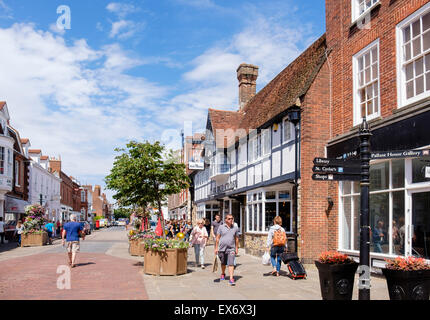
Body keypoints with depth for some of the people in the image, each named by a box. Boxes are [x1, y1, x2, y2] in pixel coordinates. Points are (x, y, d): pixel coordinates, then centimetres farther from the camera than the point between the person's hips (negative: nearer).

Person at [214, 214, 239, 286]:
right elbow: (217, 238, 2)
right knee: (223, 263, 17)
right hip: (222, 248, 1)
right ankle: (223, 274, 41)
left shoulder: (235, 228, 4)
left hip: (231, 249, -1)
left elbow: (236, 239, 12)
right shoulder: (221, 227, 0)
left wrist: (237, 248, 11)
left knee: (231, 264, -12)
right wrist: (216, 248, -1)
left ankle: (231, 279, -15)